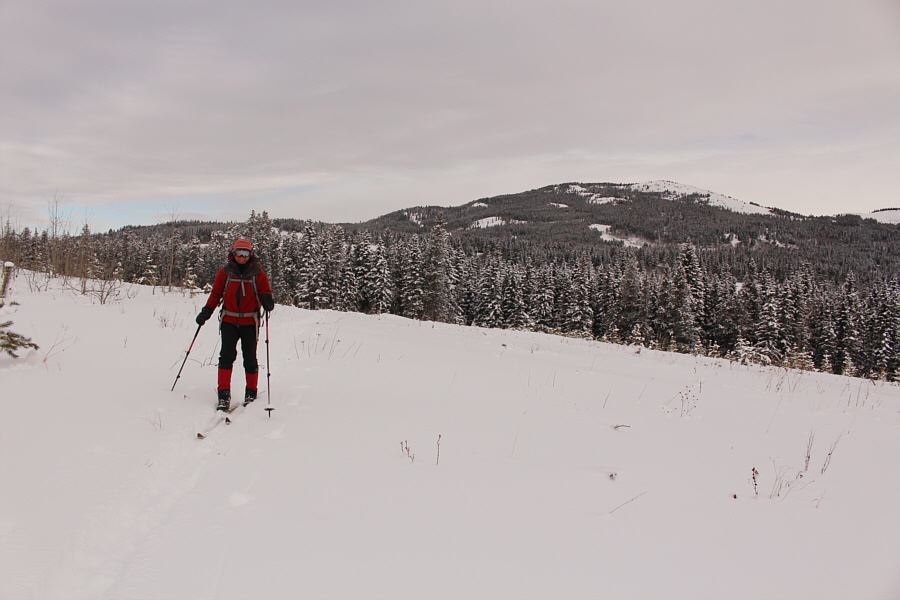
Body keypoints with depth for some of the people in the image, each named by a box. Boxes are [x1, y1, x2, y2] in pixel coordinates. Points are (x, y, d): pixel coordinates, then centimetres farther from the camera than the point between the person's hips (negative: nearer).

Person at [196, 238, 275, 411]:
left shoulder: (257, 273, 2)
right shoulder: (225, 272, 5)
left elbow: (265, 292, 4)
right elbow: (216, 294, 10)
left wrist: (267, 301, -20)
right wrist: (206, 311, -3)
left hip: (249, 322, -1)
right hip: (229, 320, 1)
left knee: (250, 358, 2)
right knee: (227, 354, -11)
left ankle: (251, 392, 21)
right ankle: (224, 394, -6)